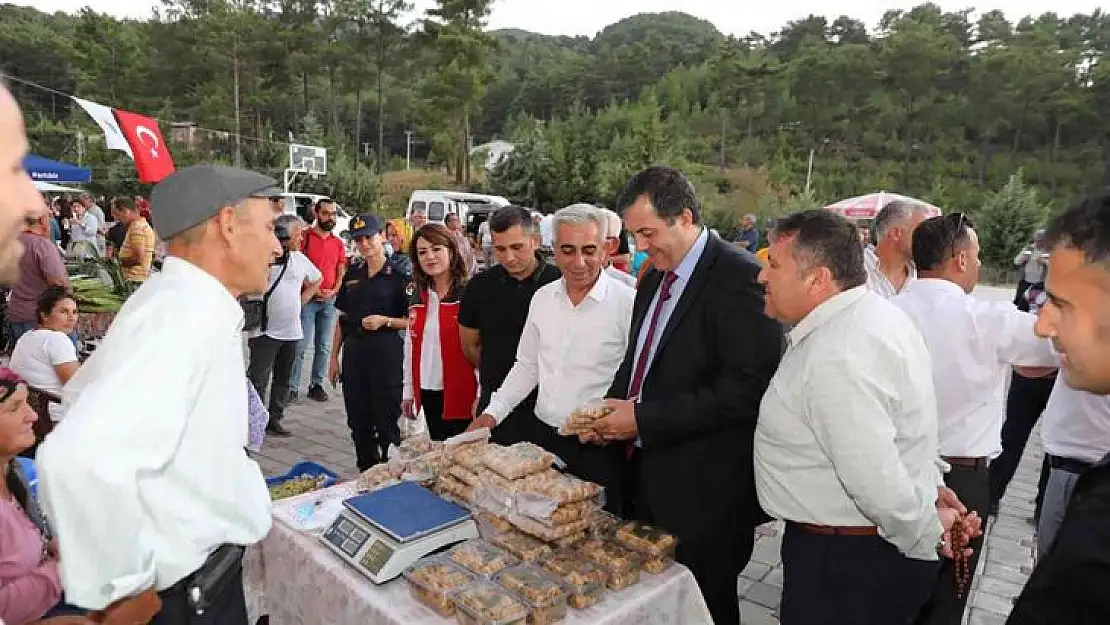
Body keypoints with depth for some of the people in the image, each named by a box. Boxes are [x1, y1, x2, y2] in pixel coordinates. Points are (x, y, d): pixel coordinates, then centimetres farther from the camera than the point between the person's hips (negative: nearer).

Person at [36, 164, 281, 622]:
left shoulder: (174, 299, 4)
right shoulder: (191, 314, -28)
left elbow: (83, 396, 18)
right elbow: (82, 460, -40)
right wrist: (120, 585, -25)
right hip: (190, 586, -9)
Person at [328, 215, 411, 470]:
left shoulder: (398, 275, -5)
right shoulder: (353, 274, 12)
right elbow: (342, 318, 16)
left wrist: (385, 320, -19)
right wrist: (334, 357, 14)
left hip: (387, 352, -6)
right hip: (354, 351, 6)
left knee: (386, 420, -1)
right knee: (358, 421, 12)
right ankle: (366, 474, 26)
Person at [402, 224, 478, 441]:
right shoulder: (418, 297, 9)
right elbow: (410, 347, 14)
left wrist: (482, 396, -15)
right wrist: (408, 391, 15)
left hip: (461, 394, -6)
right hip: (427, 392, 6)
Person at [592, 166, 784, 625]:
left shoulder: (740, 278, -17)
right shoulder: (653, 279, 11)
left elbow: (747, 388, -23)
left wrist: (645, 420, -20)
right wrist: (613, 408, -1)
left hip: (704, 489, -7)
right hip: (651, 478, 8)